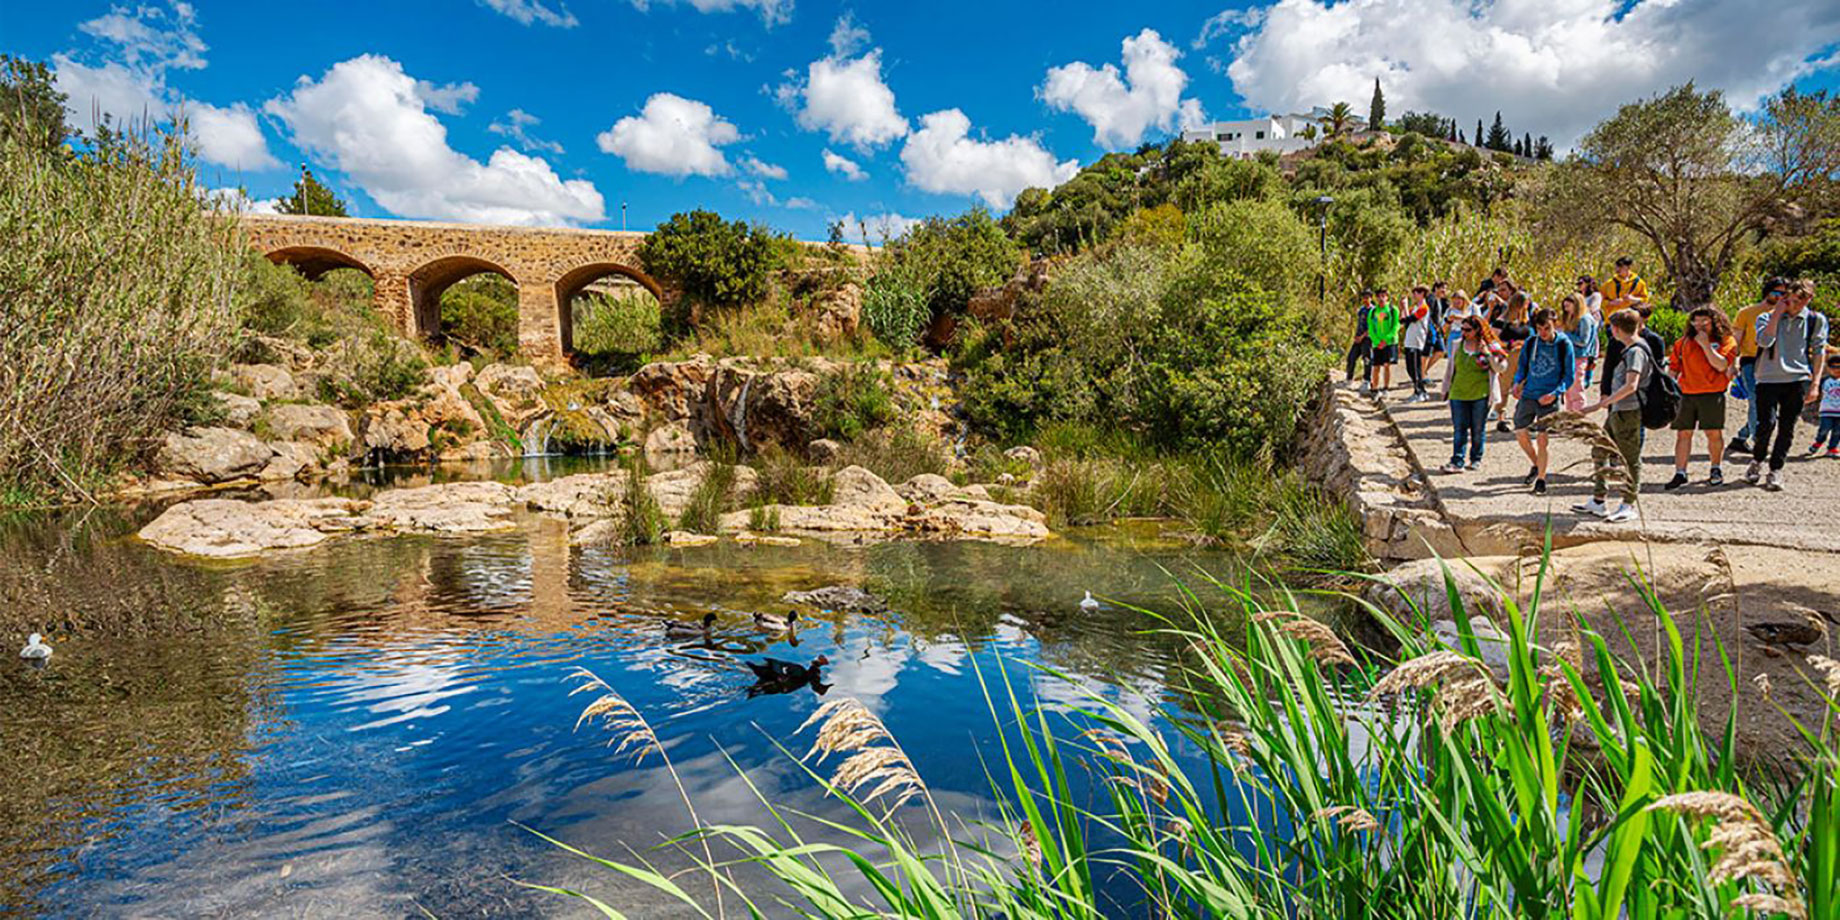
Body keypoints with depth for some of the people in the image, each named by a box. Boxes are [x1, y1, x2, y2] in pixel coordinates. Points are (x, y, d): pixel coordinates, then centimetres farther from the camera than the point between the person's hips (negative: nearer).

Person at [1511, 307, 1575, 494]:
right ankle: (1537, 464, 31)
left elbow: (1569, 374, -3)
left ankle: (1541, 479, 9)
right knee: (1521, 434, 3)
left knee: (1542, 439, -4)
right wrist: (1517, 382, -3)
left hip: (1549, 399, -4)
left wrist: (1555, 393, -17)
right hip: (1528, 395, 4)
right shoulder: (1530, 343, 4)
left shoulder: (1564, 345, -5)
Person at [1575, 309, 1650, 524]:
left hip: (1629, 411, -10)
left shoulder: (1636, 351, -15)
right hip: (1617, 411, 10)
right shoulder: (1629, 349, 14)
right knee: (1599, 452, 13)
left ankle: (1628, 506, 7)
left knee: (1630, 458, -1)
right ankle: (1599, 501, 20)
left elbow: (1631, 386, -23)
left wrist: (1599, 404, -26)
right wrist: (1606, 402, 17)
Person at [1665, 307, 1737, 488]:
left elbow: (1721, 365, -13)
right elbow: (1674, 367, 17)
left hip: (1712, 394, -2)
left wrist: (1705, 345, -14)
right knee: (1683, 433, -1)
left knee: (1714, 433, 2)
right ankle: (1680, 473, 1)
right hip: (1687, 394, 3)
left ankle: (1716, 470, 20)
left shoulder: (1726, 341, 2)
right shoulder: (1685, 342, 11)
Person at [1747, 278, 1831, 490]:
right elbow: (1764, 341, -12)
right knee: (1766, 424, -10)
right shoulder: (1767, 317, 5)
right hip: (1768, 379, -2)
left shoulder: (1816, 320, 9)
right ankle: (1757, 461, 13)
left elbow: (1819, 352, 11)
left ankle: (1775, 471, 7)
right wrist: (1776, 314, -11)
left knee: (1787, 429, 1)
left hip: (1797, 380, 2)